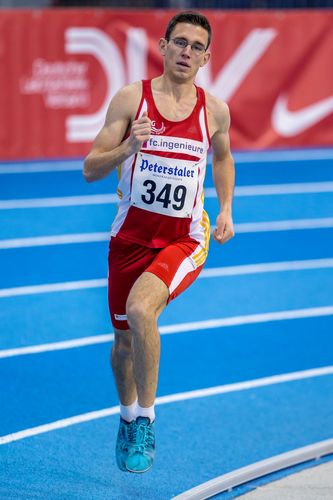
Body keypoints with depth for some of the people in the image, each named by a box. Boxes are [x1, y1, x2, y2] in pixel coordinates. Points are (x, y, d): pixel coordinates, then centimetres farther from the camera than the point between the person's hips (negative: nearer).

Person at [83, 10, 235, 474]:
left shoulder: (214, 110, 1)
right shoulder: (131, 98, -5)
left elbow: (223, 158, 23)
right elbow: (90, 170, -6)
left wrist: (226, 211, 11)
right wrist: (127, 148, -25)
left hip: (184, 237, -1)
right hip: (132, 233, 2)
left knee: (140, 310, -28)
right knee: (124, 336, 14)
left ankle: (145, 423, -16)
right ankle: (128, 418, 43)